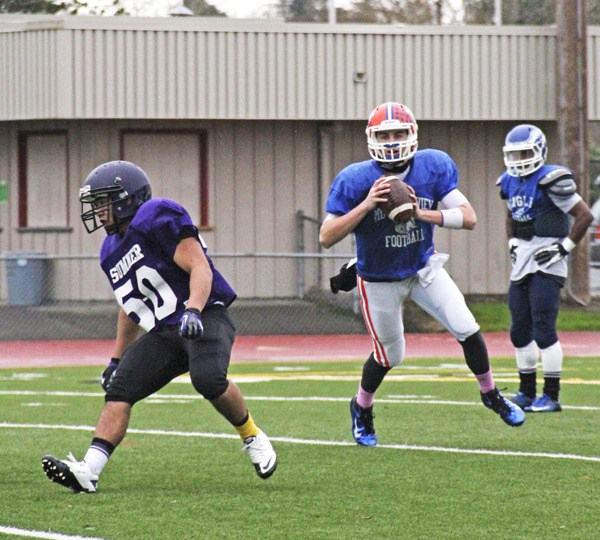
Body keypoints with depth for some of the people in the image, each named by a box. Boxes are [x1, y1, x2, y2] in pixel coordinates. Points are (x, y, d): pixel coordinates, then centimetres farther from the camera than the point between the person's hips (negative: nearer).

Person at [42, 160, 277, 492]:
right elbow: (131, 309, 32)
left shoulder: (158, 219, -8)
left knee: (208, 378, -33)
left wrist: (193, 311, -32)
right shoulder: (112, 251, 19)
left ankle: (252, 438, -7)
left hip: (205, 317, -8)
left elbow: (200, 268, -16)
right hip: (163, 334, 8)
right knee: (118, 390, -9)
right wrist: (117, 359, 31)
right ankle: (88, 471, -18)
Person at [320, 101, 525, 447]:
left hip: (424, 269, 2)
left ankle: (491, 394, 18)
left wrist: (422, 214, -32)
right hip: (379, 282, -2)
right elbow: (326, 238, -21)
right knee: (390, 356, 9)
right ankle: (362, 409, 38)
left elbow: (469, 217, -18)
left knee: (467, 329, -8)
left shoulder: (434, 168, -16)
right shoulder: (356, 181, -23)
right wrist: (366, 206, -33)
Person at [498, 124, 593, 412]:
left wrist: (565, 247, -13)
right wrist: (512, 243, 15)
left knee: (544, 330, -10)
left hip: (546, 263, -8)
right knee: (520, 331, 11)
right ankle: (527, 392, 22)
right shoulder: (510, 182, 10)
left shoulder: (551, 181, -14)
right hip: (522, 264, 8)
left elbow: (585, 215, -13)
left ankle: (551, 396, -5)